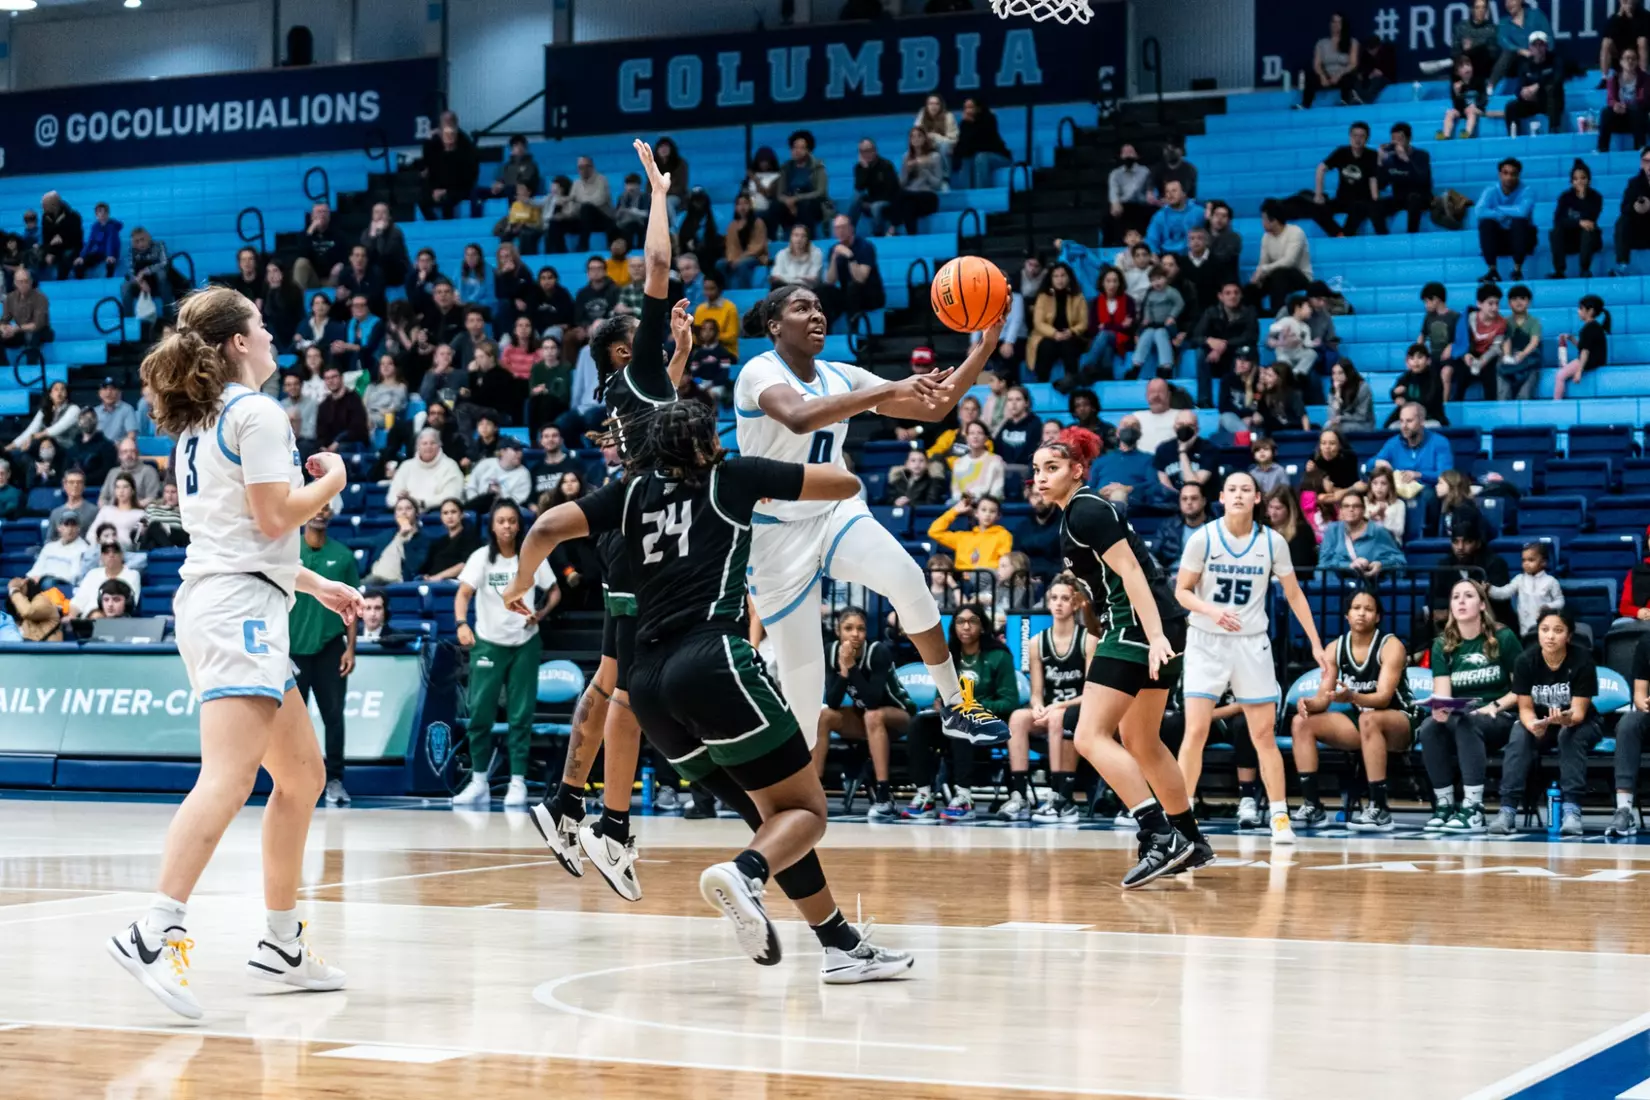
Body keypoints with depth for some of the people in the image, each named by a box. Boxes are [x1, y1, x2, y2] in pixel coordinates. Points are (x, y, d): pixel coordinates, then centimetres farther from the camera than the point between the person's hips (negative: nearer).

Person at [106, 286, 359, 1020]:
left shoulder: (200, 421, 22)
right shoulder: (257, 412, -6)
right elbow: (274, 517, -14)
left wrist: (316, 586, 30)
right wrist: (332, 479, 4)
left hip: (215, 598, 10)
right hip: (238, 605, -10)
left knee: (302, 774, 15)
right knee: (228, 778, -22)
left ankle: (280, 945, 17)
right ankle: (154, 935, -35)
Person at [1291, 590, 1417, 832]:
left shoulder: (1391, 646, -14)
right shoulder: (1335, 648, 1)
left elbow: (1383, 697, -26)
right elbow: (1323, 698, -4)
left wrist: (1351, 697, -46)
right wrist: (1308, 703, -28)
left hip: (1398, 723, -6)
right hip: (1358, 723, 6)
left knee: (1368, 719, -39)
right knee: (1301, 722, -12)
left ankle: (1380, 809, -38)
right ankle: (1312, 805, -15)